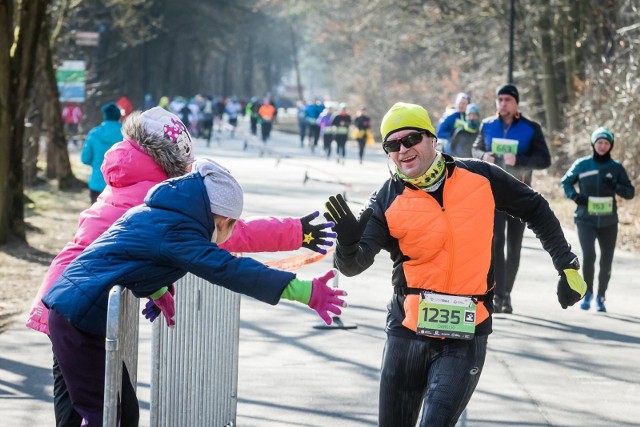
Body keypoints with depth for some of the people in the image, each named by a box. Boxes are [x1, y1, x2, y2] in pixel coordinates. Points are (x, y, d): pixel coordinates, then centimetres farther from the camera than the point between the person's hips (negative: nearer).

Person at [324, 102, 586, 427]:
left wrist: (567, 266, 11)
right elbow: (353, 265, -13)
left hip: (466, 336, -1)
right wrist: (348, 242, -35)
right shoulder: (388, 201, -5)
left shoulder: (480, 178, -2)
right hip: (407, 328, 1)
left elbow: (535, 210, 12)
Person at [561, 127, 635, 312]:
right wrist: (574, 195, -6)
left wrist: (615, 187, -17)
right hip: (585, 219, -2)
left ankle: (601, 297, 24)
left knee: (606, 262, 5)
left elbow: (630, 193, 2)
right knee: (588, 255, -18)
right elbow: (566, 182, 14)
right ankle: (587, 293, 3)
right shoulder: (582, 164, 0)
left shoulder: (616, 168, 2)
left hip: (608, 222, 2)